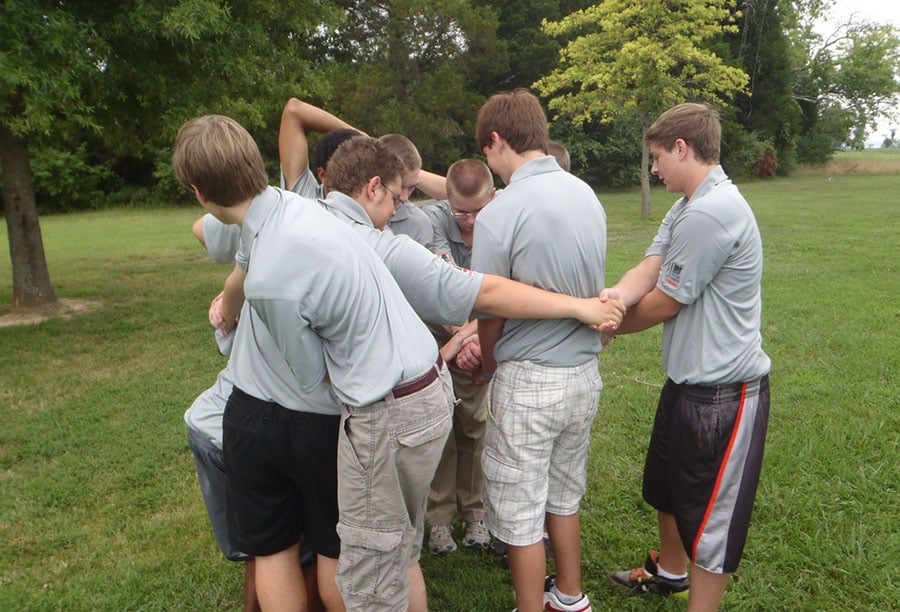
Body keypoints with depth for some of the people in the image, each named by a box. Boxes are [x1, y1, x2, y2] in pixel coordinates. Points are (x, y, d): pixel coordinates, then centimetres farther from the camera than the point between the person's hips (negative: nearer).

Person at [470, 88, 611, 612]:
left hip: (529, 382, -7)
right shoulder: (588, 195, 2)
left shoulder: (500, 214, -20)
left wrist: (488, 366, 9)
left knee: (521, 511, 10)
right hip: (585, 372, 8)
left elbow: (490, 315, -13)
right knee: (564, 495, 24)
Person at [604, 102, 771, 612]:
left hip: (723, 392, -11)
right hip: (689, 378, 11)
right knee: (668, 485, 28)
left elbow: (664, 304, -19)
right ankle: (670, 570, 52)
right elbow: (647, 270, -4)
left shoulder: (711, 213, -25)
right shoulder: (687, 208, 8)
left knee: (711, 518, 6)